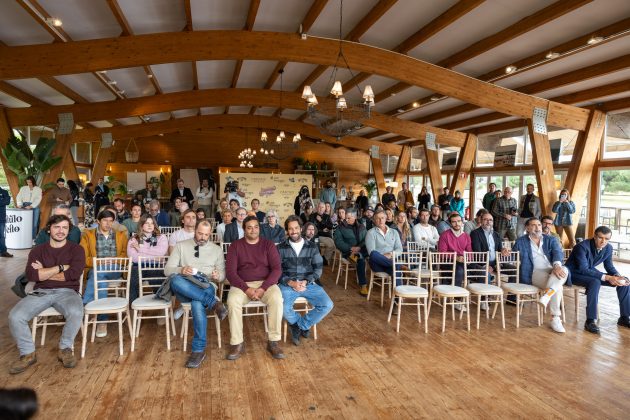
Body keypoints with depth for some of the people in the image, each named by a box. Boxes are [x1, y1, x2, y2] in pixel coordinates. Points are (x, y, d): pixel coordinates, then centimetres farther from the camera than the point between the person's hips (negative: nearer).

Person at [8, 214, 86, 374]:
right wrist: (61, 267, -8)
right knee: (15, 316, -24)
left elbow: (73, 274, -11)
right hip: (41, 292, 3)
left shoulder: (76, 249, 5)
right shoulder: (37, 250, 11)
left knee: (76, 312, -35)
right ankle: (28, 354, -1)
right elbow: (31, 275, -6)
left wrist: (44, 273, -4)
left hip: (67, 292, -2)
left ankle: (65, 349, -9)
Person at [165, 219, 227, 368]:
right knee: (175, 279, -37)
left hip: (207, 287, -1)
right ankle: (213, 303, -33)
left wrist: (217, 275, -11)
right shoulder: (181, 246, 13)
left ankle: (199, 349, -29)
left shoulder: (217, 249, 16)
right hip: (184, 290, 1)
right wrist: (181, 270, -17)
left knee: (197, 303, -38)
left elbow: (222, 275, 15)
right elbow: (167, 270, 6)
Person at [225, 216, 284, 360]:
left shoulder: (268, 244, 4)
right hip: (242, 285, 0)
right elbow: (230, 271, -5)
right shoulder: (235, 245, 3)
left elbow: (277, 269, -4)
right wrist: (246, 289, -18)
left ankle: (273, 342, -17)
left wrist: (263, 288, -18)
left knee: (277, 299, -31)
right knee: (232, 301, -31)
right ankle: (237, 343, -17)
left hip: (265, 283, 0)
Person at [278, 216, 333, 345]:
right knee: (283, 308, -31)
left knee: (327, 305, -20)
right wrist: (290, 282, -16)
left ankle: (298, 326, 1)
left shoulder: (312, 247, 7)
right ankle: (303, 326, 3)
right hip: (287, 284, -2)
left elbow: (318, 269, 2)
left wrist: (305, 282, -14)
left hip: (308, 284, 2)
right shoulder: (281, 248, 4)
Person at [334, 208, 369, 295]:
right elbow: (338, 242, -4)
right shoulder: (341, 228, 8)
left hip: (361, 250, 3)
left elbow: (366, 240, 3)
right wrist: (351, 248, -18)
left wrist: (359, 247, -18)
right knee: (360, 259, -33)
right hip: (348, 251, -3)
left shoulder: (361, 227, 16)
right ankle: (363, 285, -32)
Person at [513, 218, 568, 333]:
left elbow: (558, 253, -3)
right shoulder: (521, 242, 12)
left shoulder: (551, 240, 17)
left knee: (564, 269, -35)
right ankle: (555, 318, -27)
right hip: (536, 273, -3)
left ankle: (547, 294, -41)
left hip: (553, 270, 3)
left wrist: (557, 265, -26)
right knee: (558, 287, -33)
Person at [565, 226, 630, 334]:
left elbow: (609, 267, 6)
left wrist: (618, 276, -16)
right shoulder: (582, 247, -28)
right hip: (575, 273, -8)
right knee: (595, 282, -37)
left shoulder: (608, 248, -5)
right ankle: (590, 321, -31)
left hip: (591, 271, 8)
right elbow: (583, 270, -31)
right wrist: (606, 277, -36)